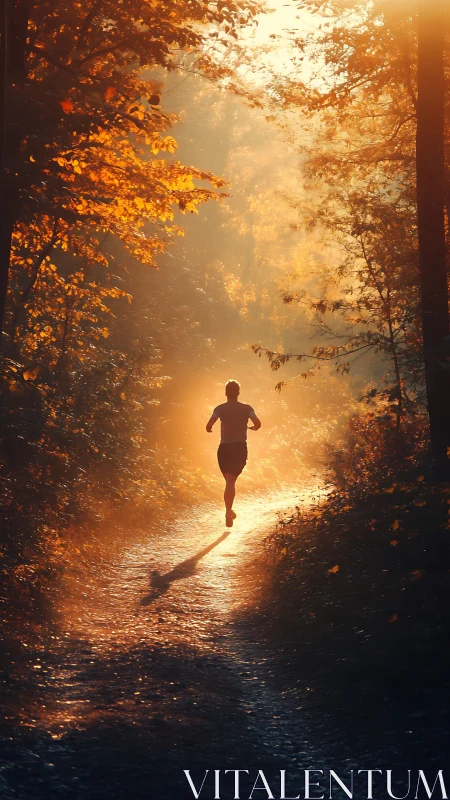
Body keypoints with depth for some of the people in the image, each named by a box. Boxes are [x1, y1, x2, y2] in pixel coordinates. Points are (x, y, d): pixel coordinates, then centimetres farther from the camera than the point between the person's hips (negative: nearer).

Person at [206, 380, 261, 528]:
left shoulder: (220, 409, -2)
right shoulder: (246, 408, 0)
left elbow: (209, 426, -12)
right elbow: (258, 423, -11)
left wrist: (209, 429, 13)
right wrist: (253, 428, 13)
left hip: (224, 449, 0)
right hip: (240, 448, 0)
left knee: (229, 481, 18)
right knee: (231, 481, 3)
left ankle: (229, 511, 19)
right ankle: (228, 512, -13)